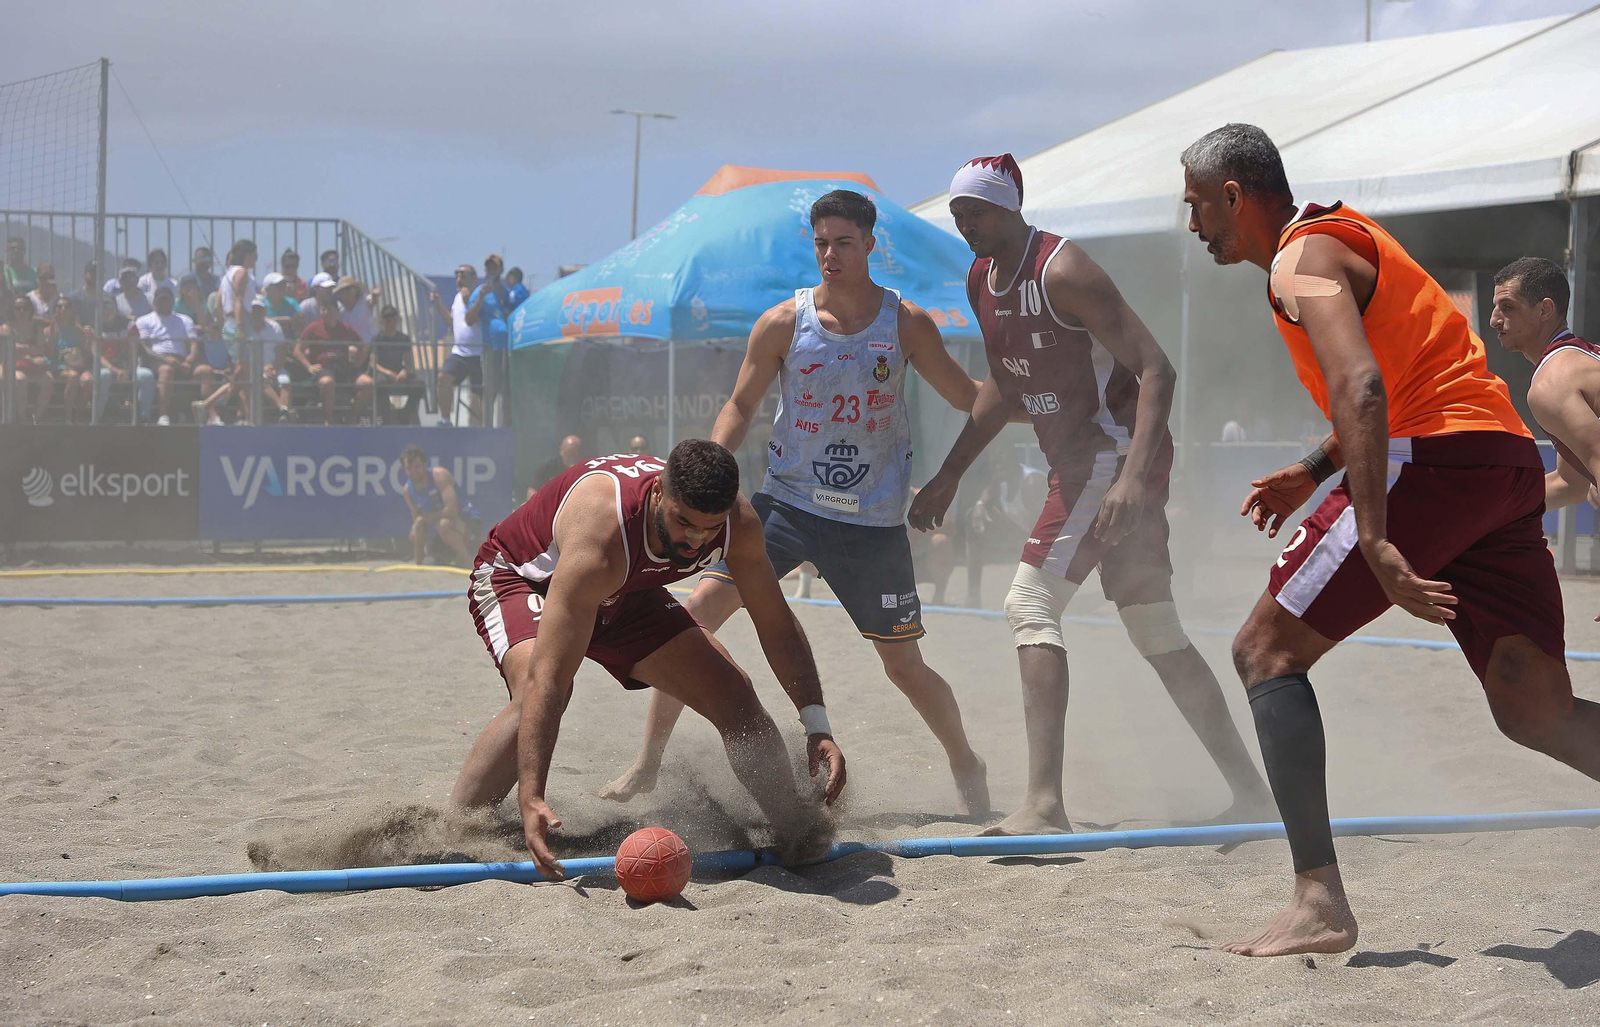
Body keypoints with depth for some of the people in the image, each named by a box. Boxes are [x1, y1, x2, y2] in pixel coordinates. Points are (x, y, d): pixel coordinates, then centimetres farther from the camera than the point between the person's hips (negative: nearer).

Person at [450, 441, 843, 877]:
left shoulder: (739, 522, -27)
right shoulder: (601, 533, -45)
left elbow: (777, 624, -10)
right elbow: (546, 678, -49)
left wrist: (817, 726, -20)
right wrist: (531, 799, -56)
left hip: (619, 594, 6)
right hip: (518, 575, -6)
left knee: (733, 694, -4)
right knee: (535, 695, -37)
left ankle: (803, 840, 12)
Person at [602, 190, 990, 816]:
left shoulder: (907, 323, -3)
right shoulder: (782, 323, -3)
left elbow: (967, 397, 5)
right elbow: (741, 406, 4)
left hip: (871, 520, -1)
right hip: (786, 500, 1)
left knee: (905, 666, 4)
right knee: (700, 609, -15)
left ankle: (967, 768, 31)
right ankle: (648, 763, -4)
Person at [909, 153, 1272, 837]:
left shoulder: (1062, 270, -17)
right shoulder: (981, 280, 10)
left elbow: (1155, 370, -22)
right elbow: (1004, 384, 25)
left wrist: (1133, 476, -34)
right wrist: (950, 475, 22)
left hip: (1117, 454, -9)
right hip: (1078, 465, 9)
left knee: (1031, 604, -17)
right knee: (1155, 633, 12)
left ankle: (1045, 805, -23)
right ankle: (1249, 790, 19)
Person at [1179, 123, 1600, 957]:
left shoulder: (1301, 260, -6)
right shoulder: (1345, 236, 25)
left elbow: (1361, 389, -22)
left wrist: (1373, 542, -30)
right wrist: (1313, 474, 30)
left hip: (1432, 458, -9)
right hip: (1508, 461, 9)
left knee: (1266, 652, 0)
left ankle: (1320, 902, -8)